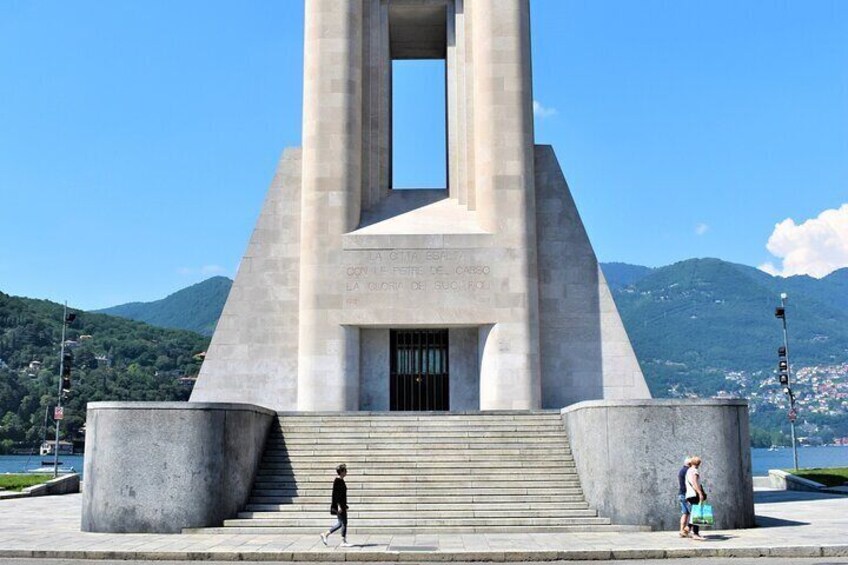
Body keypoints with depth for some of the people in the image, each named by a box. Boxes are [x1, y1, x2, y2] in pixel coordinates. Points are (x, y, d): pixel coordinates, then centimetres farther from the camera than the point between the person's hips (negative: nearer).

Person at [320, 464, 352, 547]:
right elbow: (336, 494, -20)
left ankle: (325, 534, 19)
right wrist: (339, 506, -23)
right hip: (339, 505, -10)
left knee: (340, 523, 13)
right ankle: (344, 542, 2)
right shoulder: (337, 481, -15)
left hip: (342, 505, 10)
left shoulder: (341, 481, 14)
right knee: (343, 523, -4)